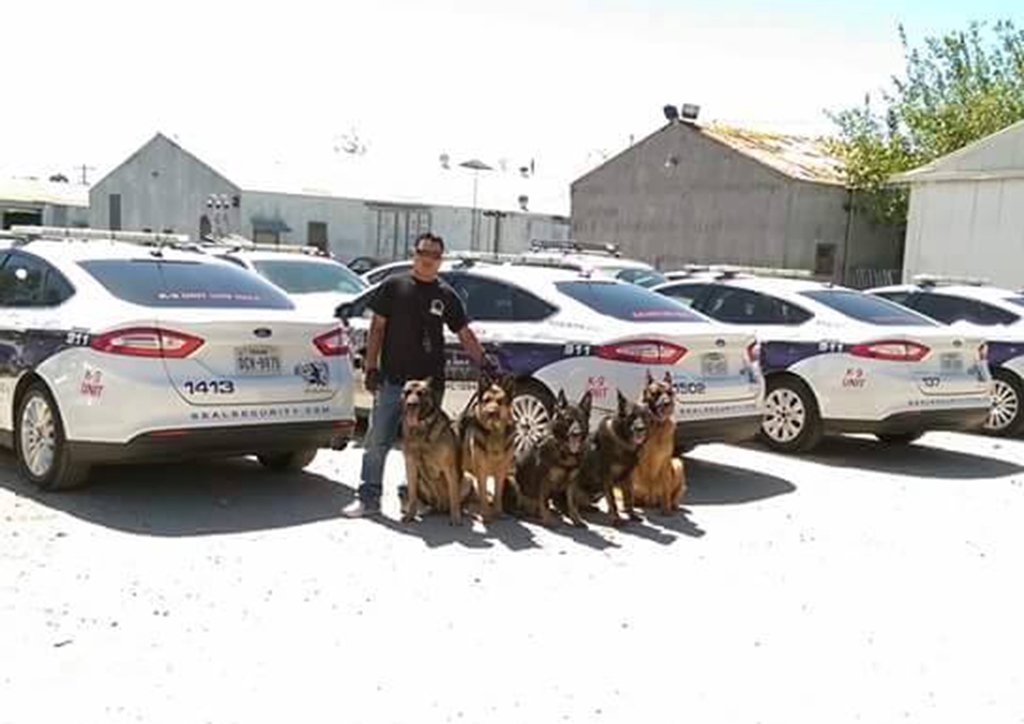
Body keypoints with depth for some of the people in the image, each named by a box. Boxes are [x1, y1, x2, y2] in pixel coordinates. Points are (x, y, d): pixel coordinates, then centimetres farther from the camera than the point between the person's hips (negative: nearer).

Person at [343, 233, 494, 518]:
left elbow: (465, 335, 10)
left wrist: (484, 362, -3)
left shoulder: (446, 295, 8)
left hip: (430, 381, 2)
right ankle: (368, 497, 4)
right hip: (392, 379, -1)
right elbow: (377, 327, 4)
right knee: (377, 440, -2)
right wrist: (370, 366, -2)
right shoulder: (393, 286, 4)